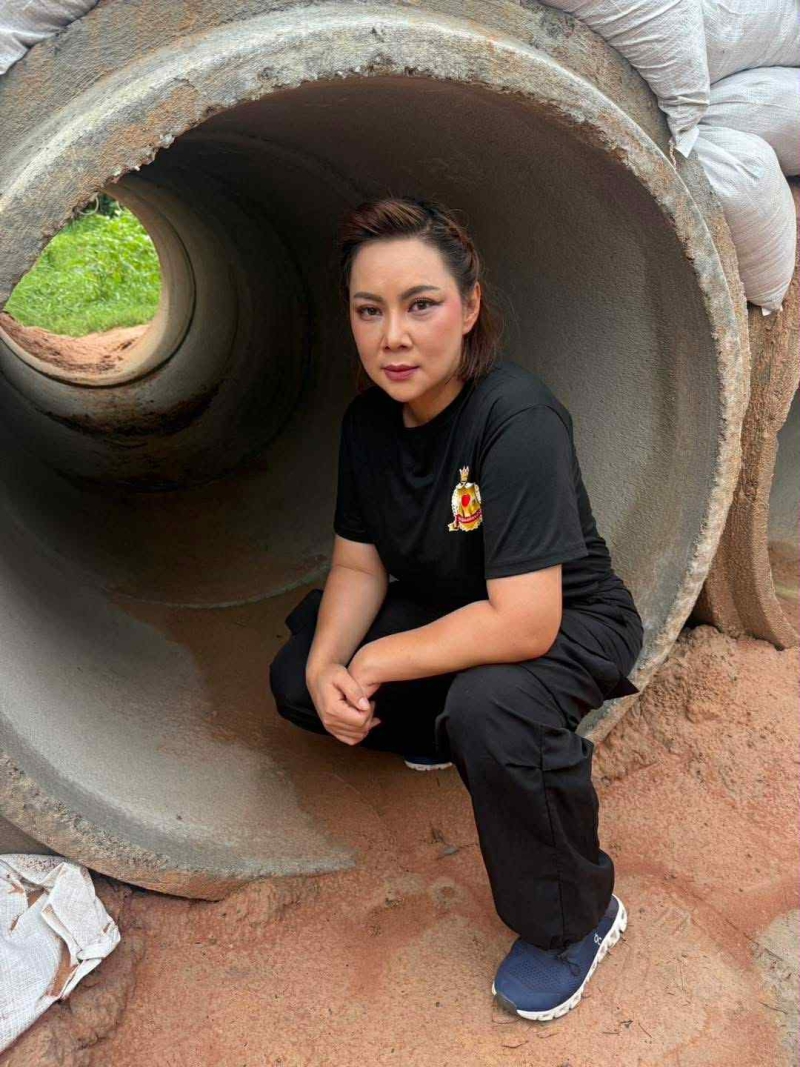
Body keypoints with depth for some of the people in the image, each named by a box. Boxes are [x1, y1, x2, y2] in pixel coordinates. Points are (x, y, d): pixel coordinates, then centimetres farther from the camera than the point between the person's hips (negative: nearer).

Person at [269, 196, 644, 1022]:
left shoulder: (517, 419, -32)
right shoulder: (368, 419, -9)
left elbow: (522, 624, -37)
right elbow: (358, 565, -1)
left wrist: (379, 662, -27)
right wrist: (328, 667, -21)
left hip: (568, 622, -7)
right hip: (444, 608, 7)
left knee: (488, 708, -37)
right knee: (296, 683, -3)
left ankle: (577, 922, -11)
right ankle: (438, 732, 24)